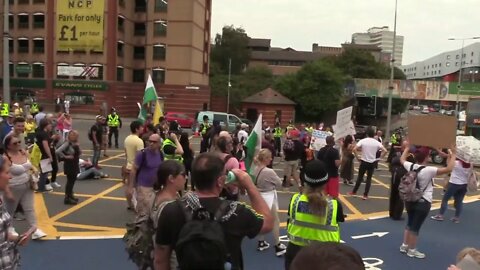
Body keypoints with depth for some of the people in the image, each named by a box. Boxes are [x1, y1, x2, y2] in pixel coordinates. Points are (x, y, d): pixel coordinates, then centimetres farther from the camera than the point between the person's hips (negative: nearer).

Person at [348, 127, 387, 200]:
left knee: (360, 177, 14)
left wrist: (357, 157, -6)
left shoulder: (363, 141, -8)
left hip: (364, 162, -1)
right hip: (372, 162, 1)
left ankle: (354, 192, 24)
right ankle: (365, 195, 11)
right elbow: (385, 151, -9)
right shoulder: (376, 142, -4)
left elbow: (354, 149, -17)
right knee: (369, 178, 10)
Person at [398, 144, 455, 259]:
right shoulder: (428, 170, -22)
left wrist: (407, 148, 29)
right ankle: (412, 250, 19)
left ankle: (405, 245, 31)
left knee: (409, 223, 22)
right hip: (423, 203, -6)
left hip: (410, 200, 6)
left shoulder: (411, 166, -4)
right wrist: (453, 155, -13)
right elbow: (449, 169, -26)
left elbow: (402, 159, 18)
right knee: (416, 226, 5)